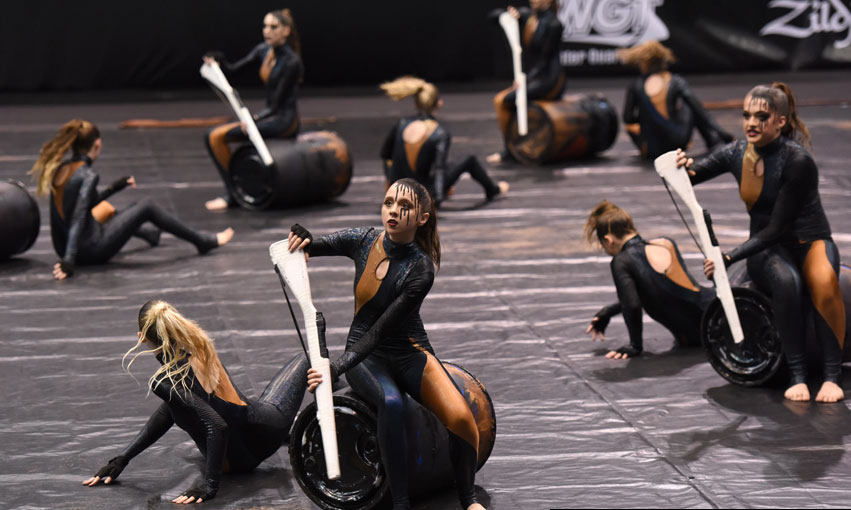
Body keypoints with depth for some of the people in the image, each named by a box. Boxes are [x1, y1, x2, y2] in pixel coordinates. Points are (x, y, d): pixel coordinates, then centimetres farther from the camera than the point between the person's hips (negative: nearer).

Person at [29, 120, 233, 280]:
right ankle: (202, 241, 18)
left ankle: (150, 234, 68)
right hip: (92, 250, -9)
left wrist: (113, 188, 24)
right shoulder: (87, 175, -20)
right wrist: (69, 261, -35)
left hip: (62, 245, 9)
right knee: (147, 207, 6)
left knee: (110, 214, 39)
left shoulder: (60, 169, 4)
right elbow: (77, 219, -29)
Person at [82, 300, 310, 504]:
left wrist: (210, 484, -33)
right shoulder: (197, 346, -8)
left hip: (242, 460, -3)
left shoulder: (165, 381, -28)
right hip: (266, 426, 4)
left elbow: (216, 426, -38)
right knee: (304, 360, 32)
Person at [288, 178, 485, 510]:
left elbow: (381, 330, -24)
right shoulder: (364, 241, -8)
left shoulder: (420, 270, -19)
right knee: (391, 402, -34)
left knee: (461, 417, -26)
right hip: (364, 355, 1)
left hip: (409, 352, -1)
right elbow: (298, 248, 4)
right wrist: (300, 237, -21)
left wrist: (337, 368, -35)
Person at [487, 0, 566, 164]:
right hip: (531, 79, 9)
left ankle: (509, 150, -6)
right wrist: (510, 15, -14)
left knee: (501, 101, -15)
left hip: (549, 80, -9)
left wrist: (525, 80, -18)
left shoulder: (553, 24, -15)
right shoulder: (527, 15, 6)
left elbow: (545, 60, -13)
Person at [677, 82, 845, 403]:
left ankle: (832, 376, -30)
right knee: (785, 280, -36)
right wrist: (684, 167, -16)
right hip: (766, 250, 3)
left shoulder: (798, 161, -18)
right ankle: (796, 376, -30)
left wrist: (730, 257, -25)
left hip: (810, 241, -3)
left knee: (823, 282, -39)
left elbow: (777, 228, -19)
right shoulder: (737, 154, -2)